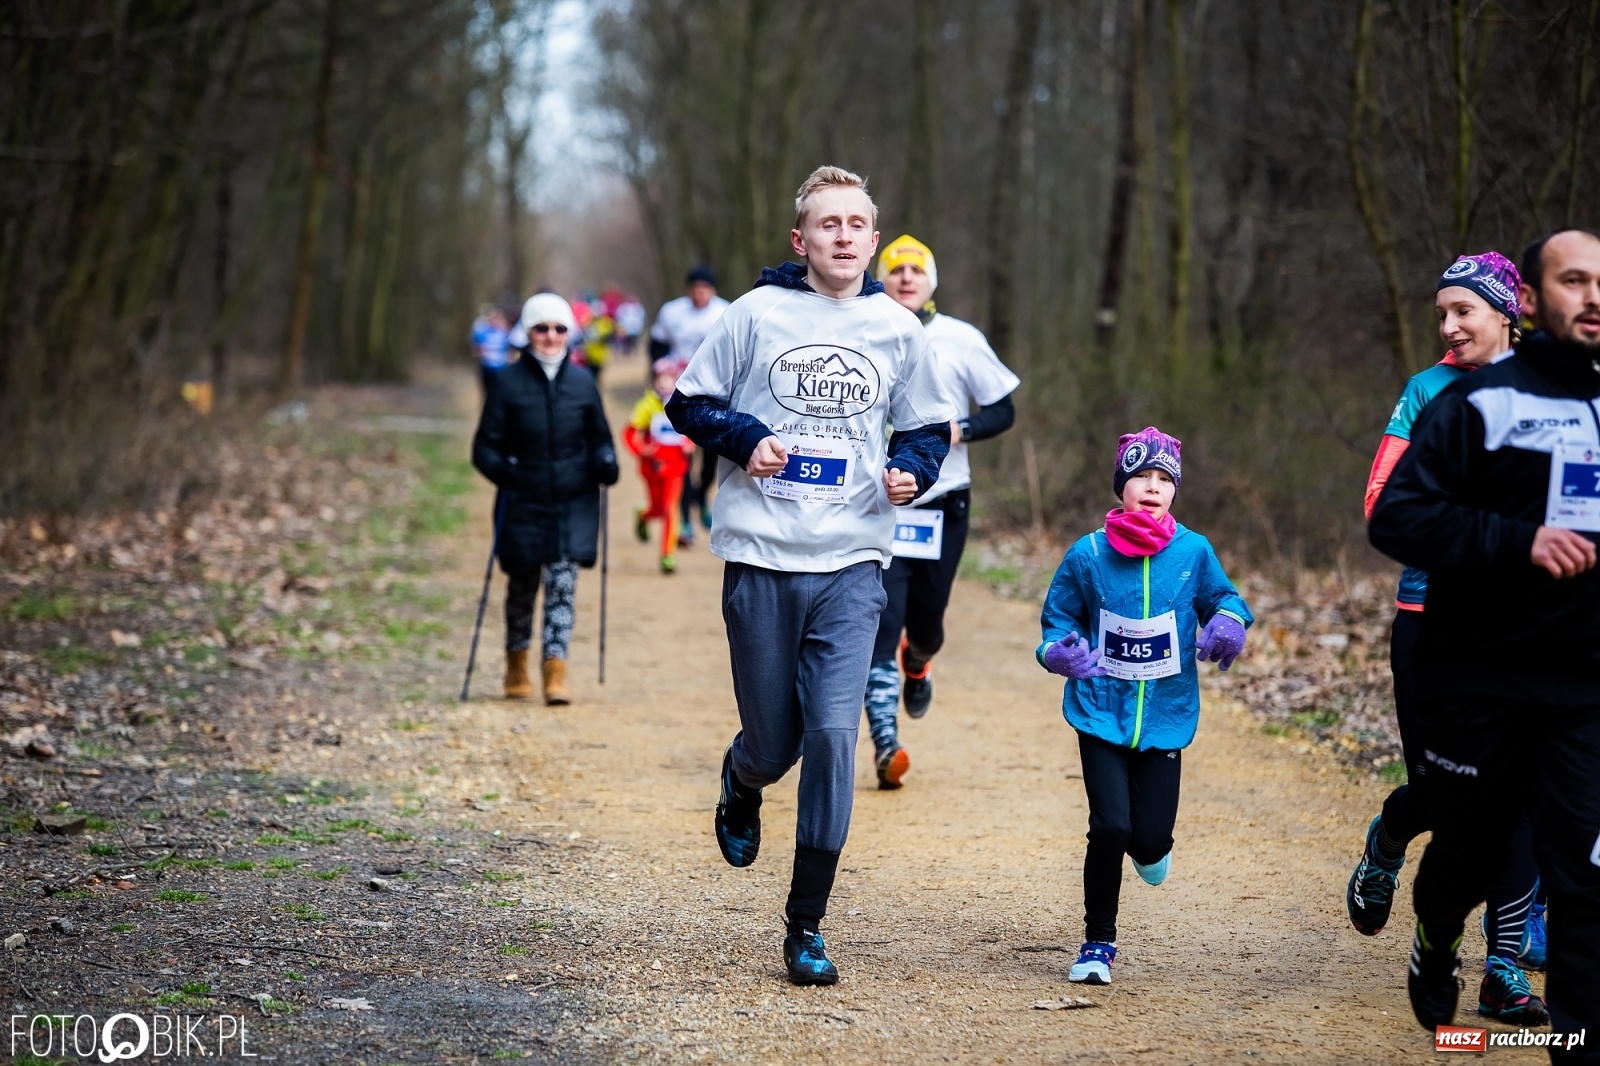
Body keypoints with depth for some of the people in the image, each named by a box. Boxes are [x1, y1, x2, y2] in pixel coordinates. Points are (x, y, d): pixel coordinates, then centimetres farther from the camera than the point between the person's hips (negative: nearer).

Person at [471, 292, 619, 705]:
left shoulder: (582, 383, 4)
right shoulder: (509, 382, -2)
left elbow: (599, 438, 14)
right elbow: (485, 445, -1)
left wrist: (605, 463, -7)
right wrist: (502, 470, -20)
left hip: (573, 503, 1)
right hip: (522, 503, -1)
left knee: (563, 584, -8)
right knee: (522, 585, 11)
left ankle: (556, 671, -6)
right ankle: (516, 667, 29)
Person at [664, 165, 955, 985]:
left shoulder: (899, 329, 5)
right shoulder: (758, 313, 0)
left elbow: (928, 426, 17)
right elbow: (690, 402, 6)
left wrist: (913, 472, -4)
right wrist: (746, 440, -12)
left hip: (852, 563, 1)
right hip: (761, 557, -1)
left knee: (833, 736, -11)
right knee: (773, 741, 5)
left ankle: (806, 927, -1)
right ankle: (743, 781, 46)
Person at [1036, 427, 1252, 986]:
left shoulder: (1194, 552, -3)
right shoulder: (1087, 555, -5)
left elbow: (1222, 598, 11)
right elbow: (1058, 618, 4)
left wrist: (1229, 622, -13)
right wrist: (1058, 651, -18)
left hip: (1165, 716, 1)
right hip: (1101, 712, -1)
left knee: (1151, 837, -2)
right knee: (1110, 828, -12)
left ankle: (1149, 849, 40)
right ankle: (1098, 942, 7)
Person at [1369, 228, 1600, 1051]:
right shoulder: (1479, 404, -6)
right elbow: (1395, 518, -15)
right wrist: (1518, 541, -24)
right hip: (1479, 682, -2)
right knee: (1471, 849, 14)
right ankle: (1435, 946, 46)